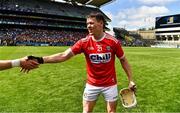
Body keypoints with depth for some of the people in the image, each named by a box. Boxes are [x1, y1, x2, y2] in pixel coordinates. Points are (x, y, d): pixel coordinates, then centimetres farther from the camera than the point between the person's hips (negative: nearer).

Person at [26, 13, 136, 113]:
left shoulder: (113, 41, -13)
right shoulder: (84, 42, -12)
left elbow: (123, 60, -1)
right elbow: (64, 55, -19)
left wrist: (131, 80, -1)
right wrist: (41, 60, -29)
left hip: (110, 85, 0)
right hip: (92, 84, 1)